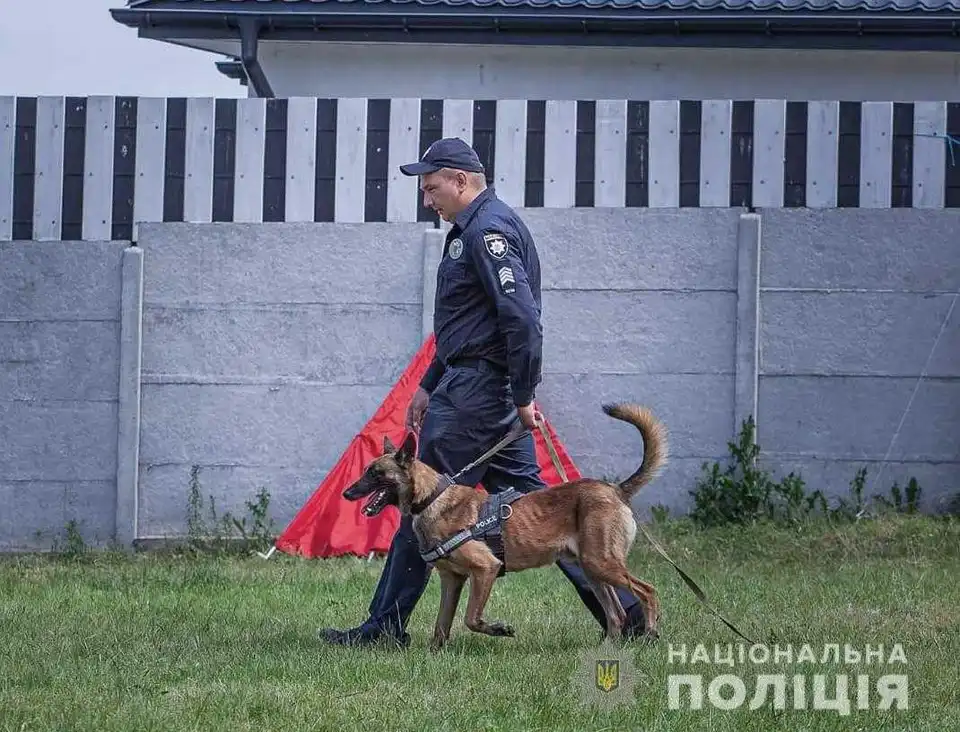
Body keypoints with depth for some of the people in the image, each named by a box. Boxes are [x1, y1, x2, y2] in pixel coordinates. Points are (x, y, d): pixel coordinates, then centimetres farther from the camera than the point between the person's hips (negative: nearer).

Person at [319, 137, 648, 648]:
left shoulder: (487, 231, -15)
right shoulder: (474, 228, 19)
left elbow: (523, 317, -24)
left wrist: (523, 397, -22)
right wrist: (429, 386, 28)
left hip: (475, 392, -11)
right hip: (468, 383, 11)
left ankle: (385, 626, 5)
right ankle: (621, 606, 5)